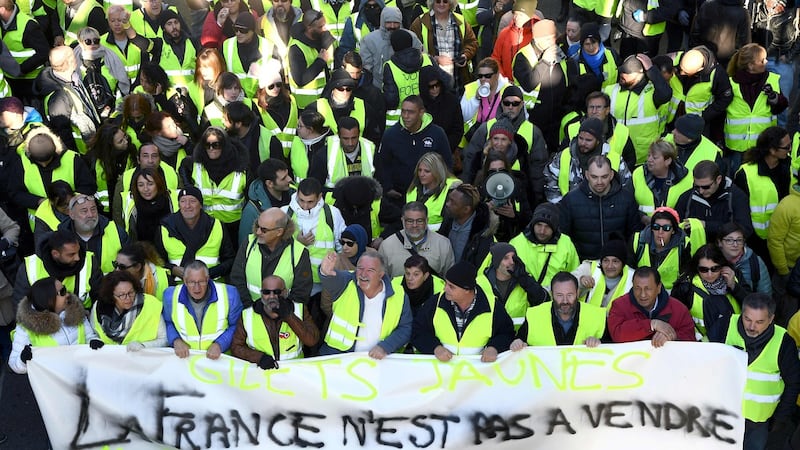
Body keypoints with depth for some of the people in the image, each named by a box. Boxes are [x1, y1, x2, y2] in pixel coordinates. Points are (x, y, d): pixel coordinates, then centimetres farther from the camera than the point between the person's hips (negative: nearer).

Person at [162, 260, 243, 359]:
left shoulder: (229, 294, -11)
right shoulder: (170, 296, -4)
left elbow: (235, 326, 0)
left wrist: (219, 344, -13)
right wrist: (176, 341, -4)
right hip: (184, 357, -1)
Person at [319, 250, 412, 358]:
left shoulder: (398, 296, -1)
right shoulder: (347, 282, -5)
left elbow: (405, 328, 4)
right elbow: (334, 279, -27)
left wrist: (384, 347, -12)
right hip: (337, 354, 0)